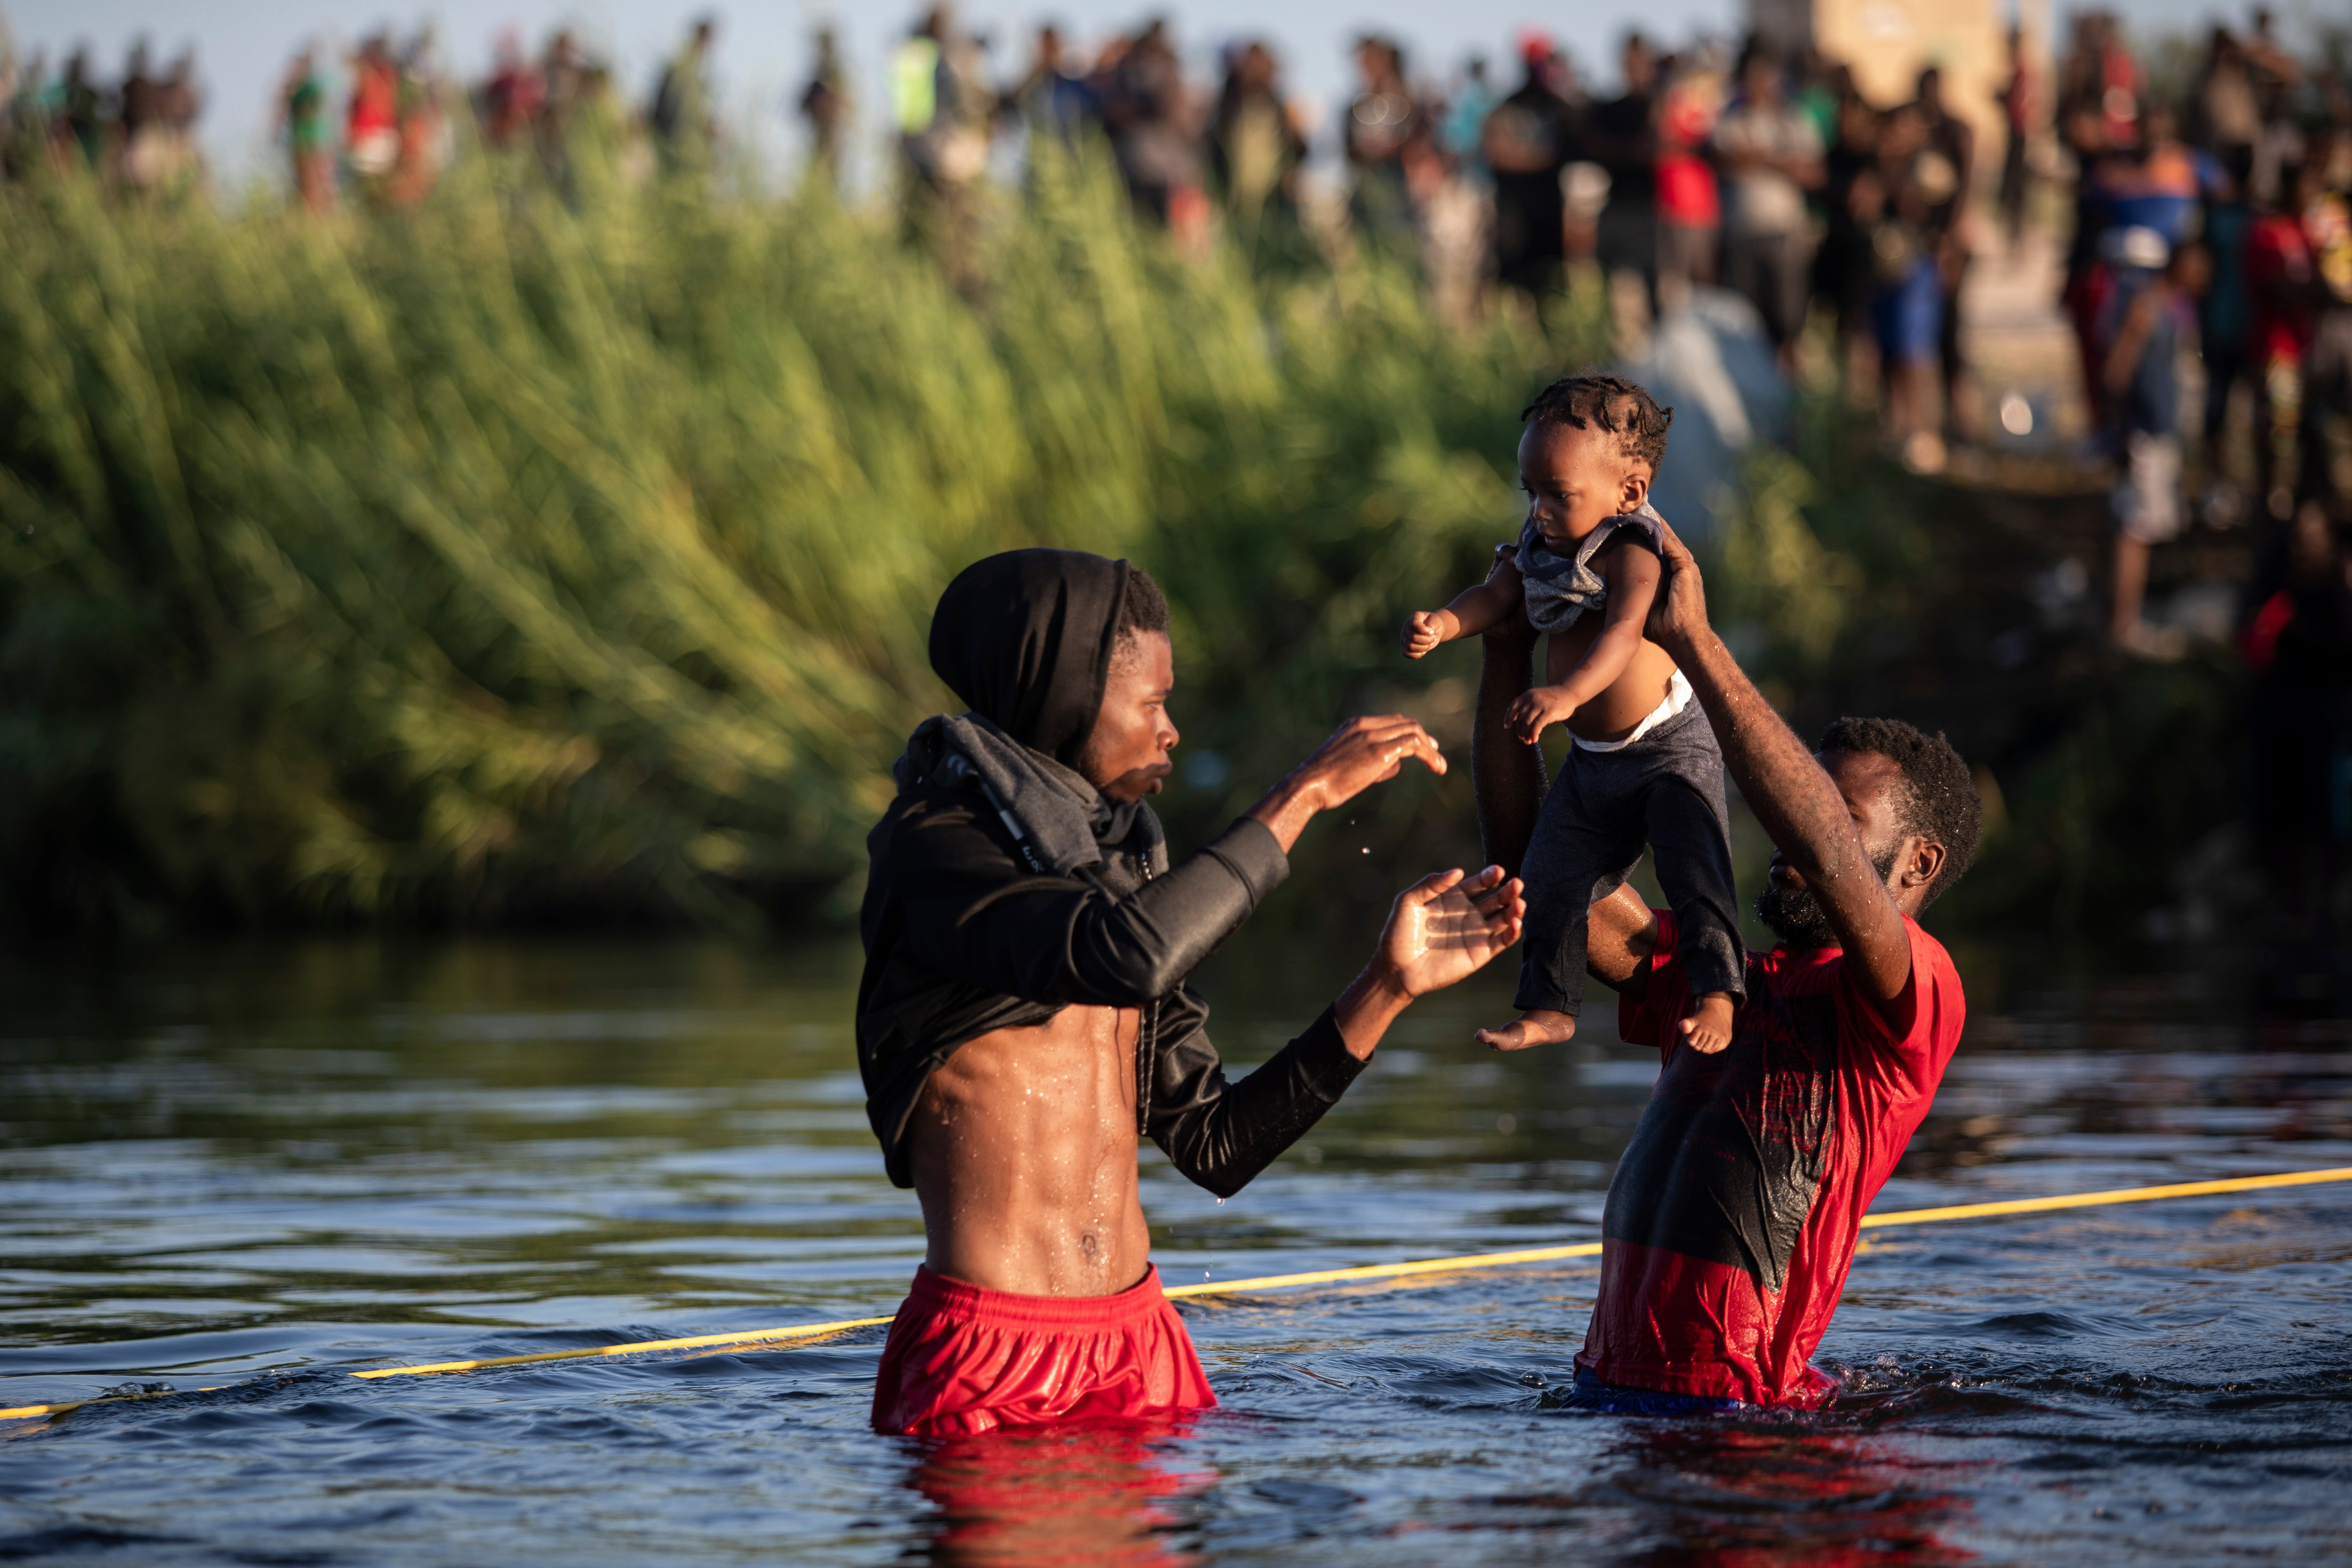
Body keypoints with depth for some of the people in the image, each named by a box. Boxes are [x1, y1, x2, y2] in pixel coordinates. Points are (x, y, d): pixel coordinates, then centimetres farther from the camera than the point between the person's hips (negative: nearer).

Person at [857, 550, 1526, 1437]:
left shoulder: (1110, 869, 16)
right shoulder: (932, 849, -9)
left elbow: (1217, 1148, 13)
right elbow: (1128, 956, -28)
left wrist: (1389, 988, 6)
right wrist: (1306, 794, -20)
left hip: (1144, 1350, 7)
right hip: (988, 1367, -7)